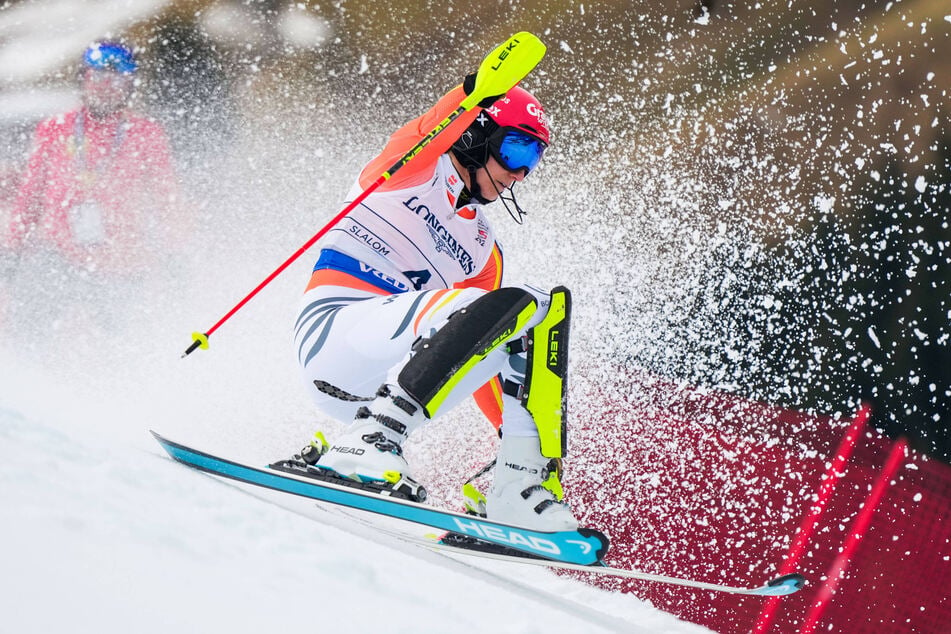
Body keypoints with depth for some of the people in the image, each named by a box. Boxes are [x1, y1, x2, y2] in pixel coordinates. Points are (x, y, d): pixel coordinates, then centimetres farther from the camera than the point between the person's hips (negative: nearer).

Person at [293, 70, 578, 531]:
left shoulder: (481, 251, 25)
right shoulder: (423, 170, 5)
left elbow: (474, 353, 25)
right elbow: (423, 138, -21)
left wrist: (517, 435, 17)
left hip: (383, 375, 7)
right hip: (333, 332, -7)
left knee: (551, 304, 0)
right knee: (512, 305, -26)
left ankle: (520, 490, -11)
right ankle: (367, 441, -30)